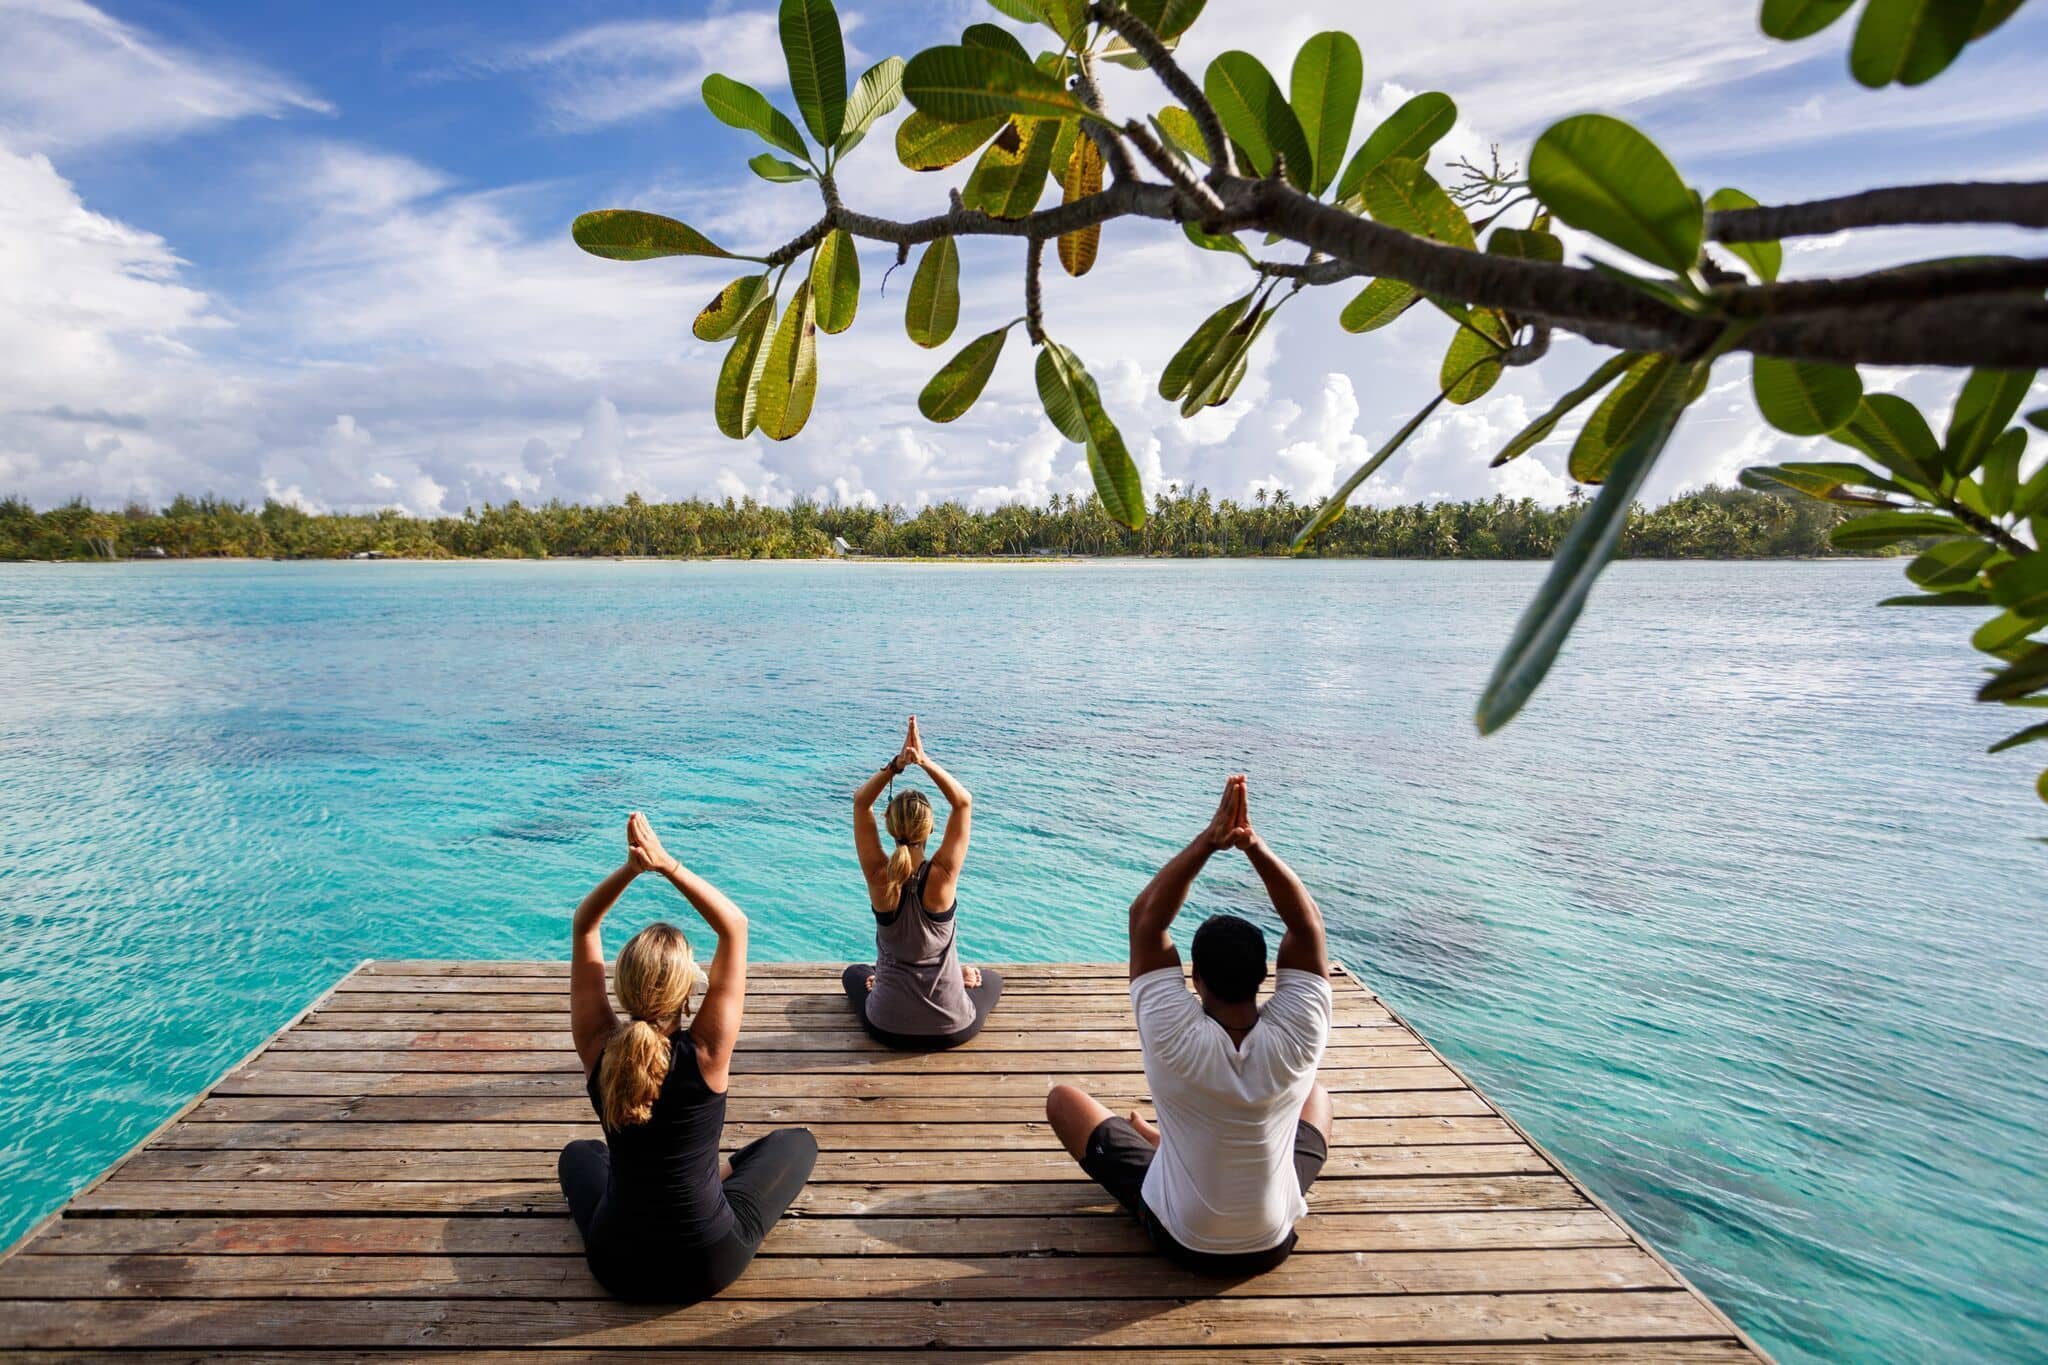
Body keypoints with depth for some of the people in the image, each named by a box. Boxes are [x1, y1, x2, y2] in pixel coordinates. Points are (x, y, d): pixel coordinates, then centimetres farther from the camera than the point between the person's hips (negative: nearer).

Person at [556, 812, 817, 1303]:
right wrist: (667, 865, -25)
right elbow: (734, 926, -19)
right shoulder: (706, 1053, -27)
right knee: (797, 1142, 22)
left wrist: (631, 867, -24)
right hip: (709, 1266, -3)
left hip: (617, 1266, 3)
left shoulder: (597, 1049, -20)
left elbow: (584, 926, -9)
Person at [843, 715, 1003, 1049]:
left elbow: (861, 802, -9)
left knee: (854, 973, 36)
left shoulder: (879, 877, -19)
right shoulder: (942, 876, -22)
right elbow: (963, 802, -13)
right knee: (992, 978, 34)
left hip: (887, 1028, 1)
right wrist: (925, 761, -25)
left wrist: (897, 764, -22)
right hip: (952, 1029, 0)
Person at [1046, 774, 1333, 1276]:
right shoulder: (1293, 1043, -26)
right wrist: (1254, 845, -29)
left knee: (1064, 1098, 14)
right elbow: (1307, 925, -18)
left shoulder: (1177, 1041, -31)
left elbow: (1145, 918, -24)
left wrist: (1210, 840, -27)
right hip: (1271, 1244, 2)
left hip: (1179, 1240, -2)